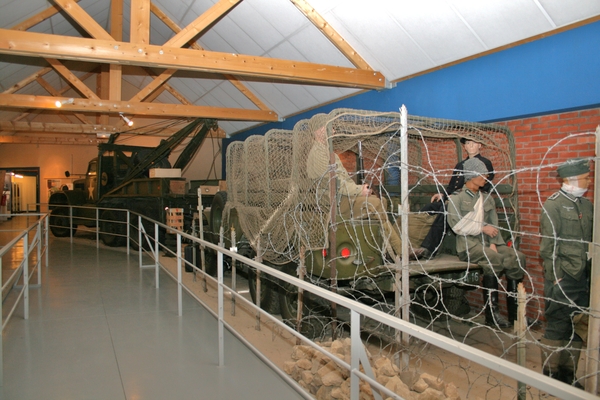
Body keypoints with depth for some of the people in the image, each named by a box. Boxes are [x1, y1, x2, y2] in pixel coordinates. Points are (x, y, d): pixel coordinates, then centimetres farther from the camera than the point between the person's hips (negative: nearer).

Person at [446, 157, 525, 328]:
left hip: (487, 243, 5)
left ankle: (515, 311, -12)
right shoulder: (456, 198, 4)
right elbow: (457, 226, -10)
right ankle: (492, 314, -22)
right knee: (494, 260, -32)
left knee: (518, 257, -19)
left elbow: (494, 225, 10)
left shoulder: (487, 199, 20)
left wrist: (493, 244, -7)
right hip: (469, 245, -5)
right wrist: (482, 228, -11)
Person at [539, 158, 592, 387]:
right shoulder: (553, 206, -10)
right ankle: (550, 375, 16)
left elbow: (591, 241, 17)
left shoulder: (587, 206, 11)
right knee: (557, 328, 2)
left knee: (576, 329, 13)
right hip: (561, 280, -7)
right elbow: (548, 247, -12)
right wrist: (556, 276, -13)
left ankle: (568, 375, 27)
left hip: (583, 280, 7)